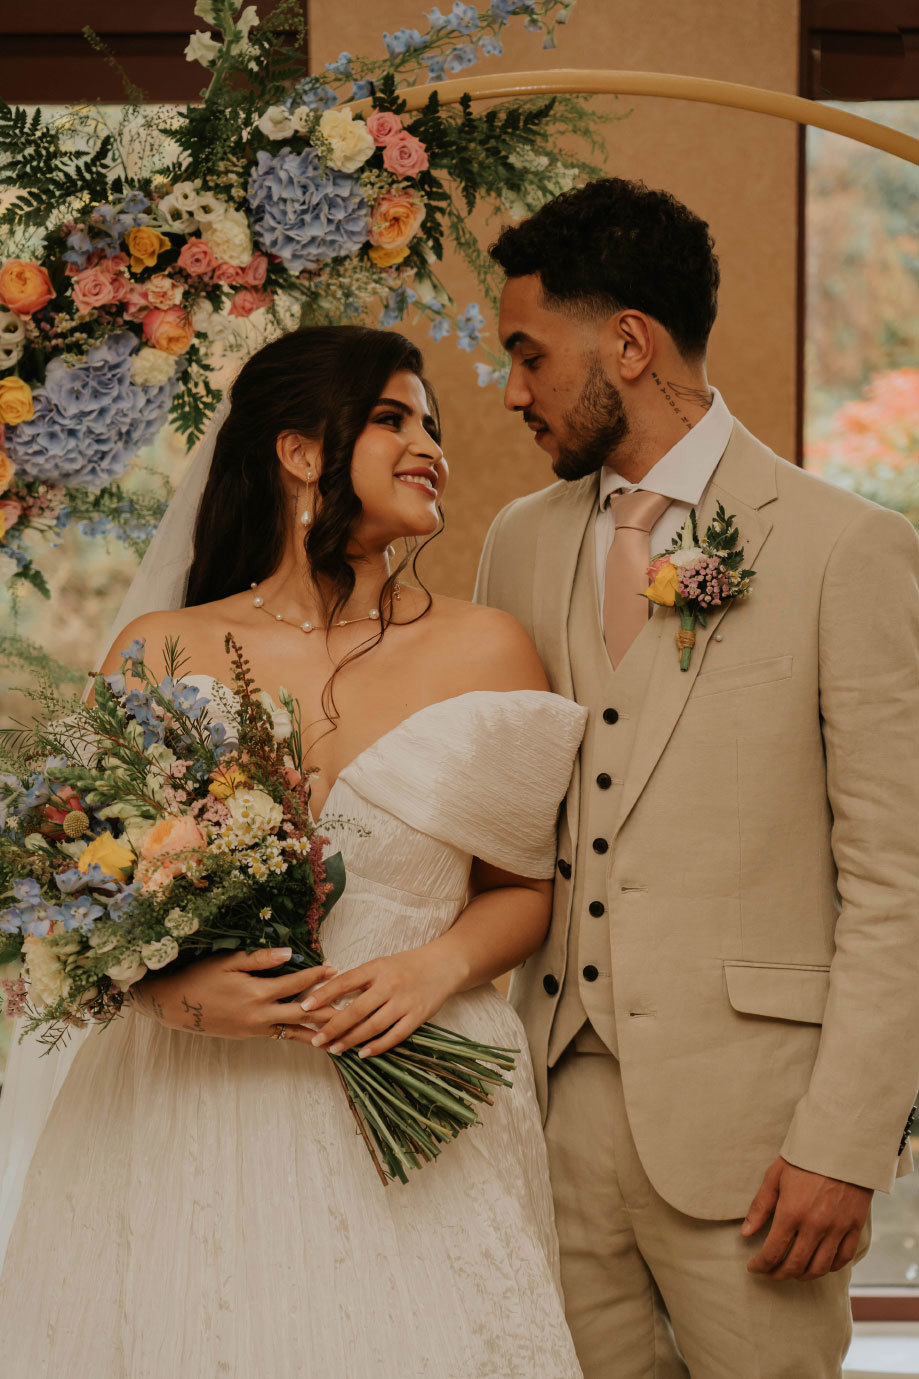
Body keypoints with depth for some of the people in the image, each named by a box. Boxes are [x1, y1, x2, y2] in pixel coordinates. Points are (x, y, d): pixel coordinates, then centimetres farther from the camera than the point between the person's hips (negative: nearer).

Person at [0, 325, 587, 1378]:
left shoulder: (484, 650, 3)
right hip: (195, 1119, 0)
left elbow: (525, 886, 10)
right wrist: (176, 988, -13)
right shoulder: (161, 653, 1)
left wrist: (439, 965, -9)